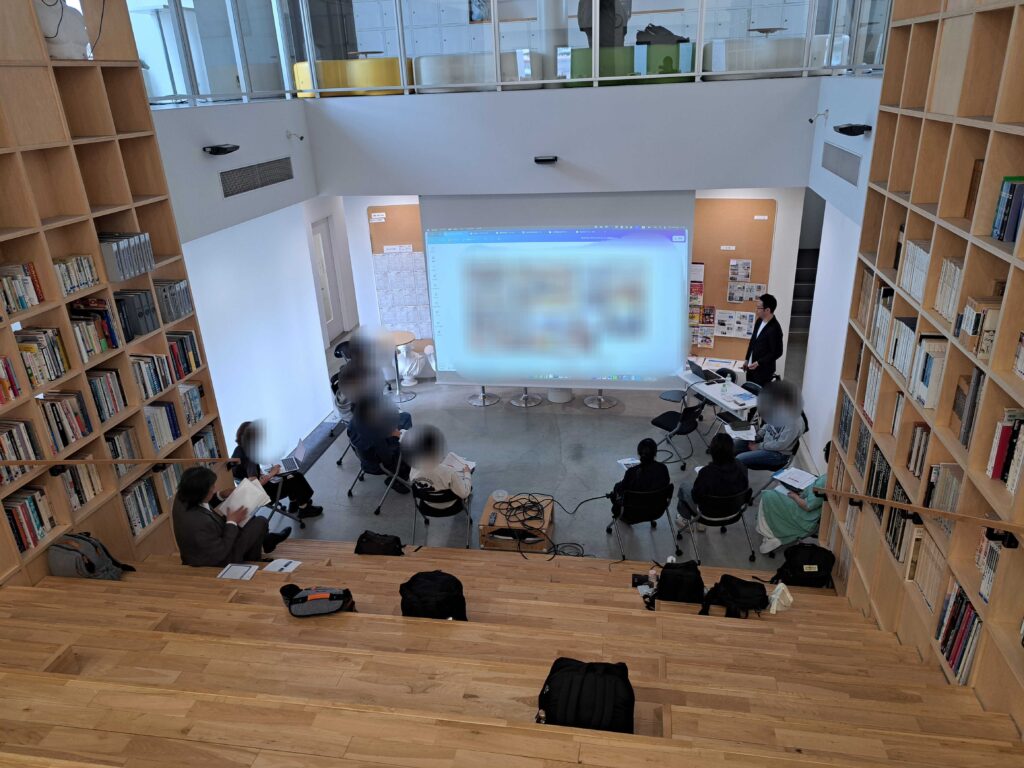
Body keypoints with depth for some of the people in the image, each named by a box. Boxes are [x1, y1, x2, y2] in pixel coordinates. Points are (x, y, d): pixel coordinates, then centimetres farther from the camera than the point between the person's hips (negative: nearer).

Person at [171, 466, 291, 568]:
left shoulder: (182, 499, -18)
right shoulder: (199, 523, -43)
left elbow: (202, 503, 8)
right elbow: (221, 551, -28)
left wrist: (220, 496, -7)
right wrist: (232, 522, -19)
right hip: (215, 563, -8)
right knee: (260, 522, -1)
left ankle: (264, 541, 40)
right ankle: (252, 559, 26)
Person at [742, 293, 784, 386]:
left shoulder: (774, 328, -23)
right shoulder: (759, 321, 2)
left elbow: (777, 352, -19)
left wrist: (759, 363, -21)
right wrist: (747, 359, 16)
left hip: (763, 371, -8)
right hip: (751, 367, 8)